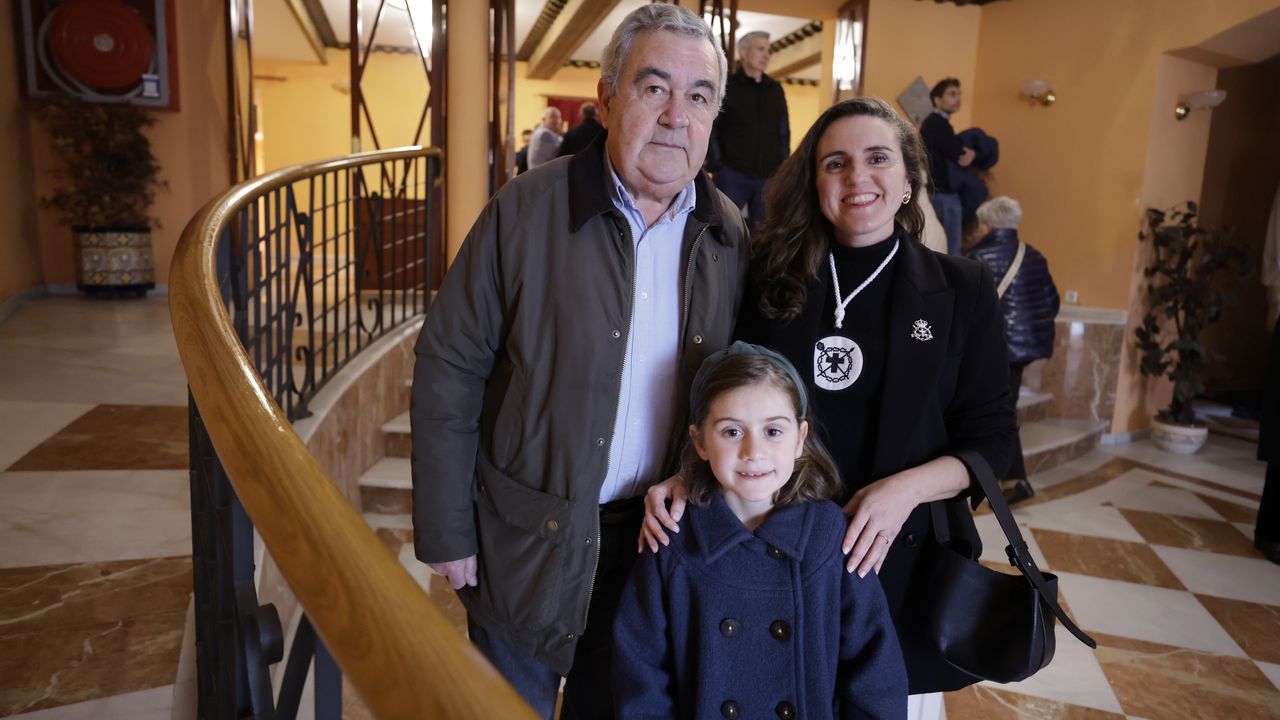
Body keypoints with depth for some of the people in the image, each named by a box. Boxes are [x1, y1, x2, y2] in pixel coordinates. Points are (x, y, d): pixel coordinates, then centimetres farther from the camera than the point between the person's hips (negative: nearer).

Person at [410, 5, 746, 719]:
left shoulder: (730, 236, -4)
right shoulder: (527, 210, -14)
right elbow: (448, 370, -11)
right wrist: (446, 531, -9)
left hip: (659, 535, 3)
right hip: (526, 540, -2)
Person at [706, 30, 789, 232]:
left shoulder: (775, 89, 13)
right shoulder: (725, 87, 1)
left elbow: (784, 131, 16)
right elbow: (709, 129, -2)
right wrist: (716, 166, -8)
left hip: (769, 177, 4)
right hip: (733, 174, -4)